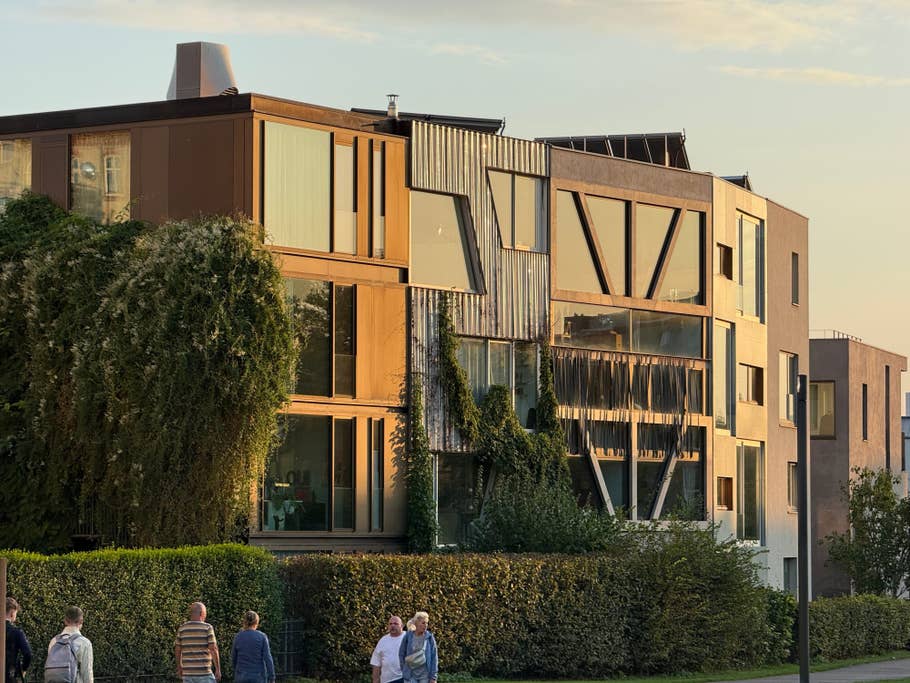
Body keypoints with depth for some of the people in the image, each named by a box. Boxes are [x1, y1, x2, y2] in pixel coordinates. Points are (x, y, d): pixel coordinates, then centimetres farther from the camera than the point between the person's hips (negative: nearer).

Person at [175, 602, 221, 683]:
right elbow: (213, 650, -13)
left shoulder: (182, 628, 4)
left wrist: (179, 667, 24)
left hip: (188, 673, 4)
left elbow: (177, 650, 11)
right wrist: (218, 670, -7)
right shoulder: (207, 628, -8)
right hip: (204, 673, -4)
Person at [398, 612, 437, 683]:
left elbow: (434, 658, -2)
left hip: (425, 675, 0)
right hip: (411, 676, 0)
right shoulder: (408, 637, -1)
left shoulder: (429, 638, -2)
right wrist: (404, 671, 8)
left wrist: (433, 677, -6)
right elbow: (401, 655, 10)